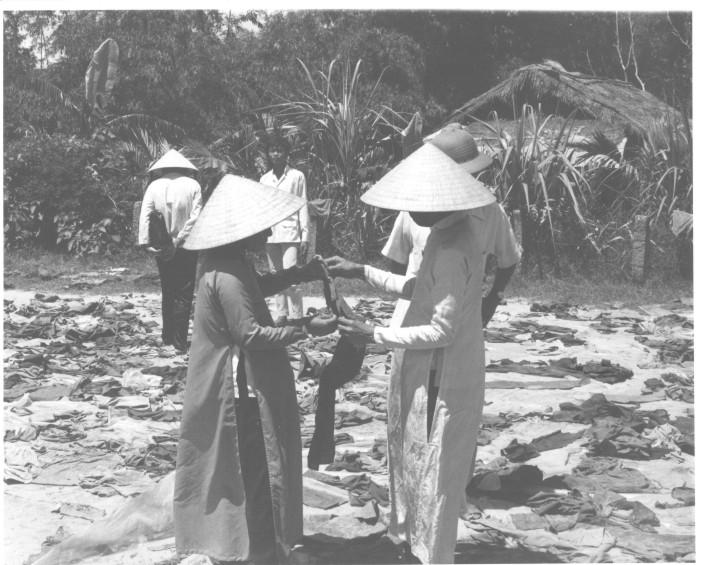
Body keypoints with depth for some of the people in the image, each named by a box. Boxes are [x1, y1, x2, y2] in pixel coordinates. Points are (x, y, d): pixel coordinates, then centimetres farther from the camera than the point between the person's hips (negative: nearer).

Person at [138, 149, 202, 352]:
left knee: (167, 293, 17)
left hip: (162, 250, 2)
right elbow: (195, 218, -12)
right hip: (186, 248, -2)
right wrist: (178, 240, -12)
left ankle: (167, 337, 22)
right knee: (184, 295, 3)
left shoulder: (154, 186, -1)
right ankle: (180, 341, 0)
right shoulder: (192, 185, -5)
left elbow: (144, 216, -7)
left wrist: (146, 243, -9)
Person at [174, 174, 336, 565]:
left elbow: (256, 290, 24)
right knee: (256, 467, 0)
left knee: (244, 464, 20)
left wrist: (301, 274, 16)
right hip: (242, 386, -11)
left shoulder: (232, 265, 6)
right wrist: (305, 329, -26)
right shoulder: (227, 277, -26)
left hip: (240, 382, 11)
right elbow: (250, 334, -28)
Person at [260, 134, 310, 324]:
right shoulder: (264, 179, 12)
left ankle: (296, 319, -10)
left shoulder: (297, 176, 1)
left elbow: (303, 207, 1)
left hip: (290, 233, -5)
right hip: (270, 235, 5)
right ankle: (281, 315, 15)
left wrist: (305, 237, -5)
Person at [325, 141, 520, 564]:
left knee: (434, 469, 5)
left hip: (439, 374, -9)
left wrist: (375, 335, -20)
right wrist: (362, 272, 9)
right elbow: (423, 291, 12)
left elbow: (441, 331, -25)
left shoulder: (452, 250, -27)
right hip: (434, 369, 9)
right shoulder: (460, 230, 2)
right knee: (419, 461, 22)